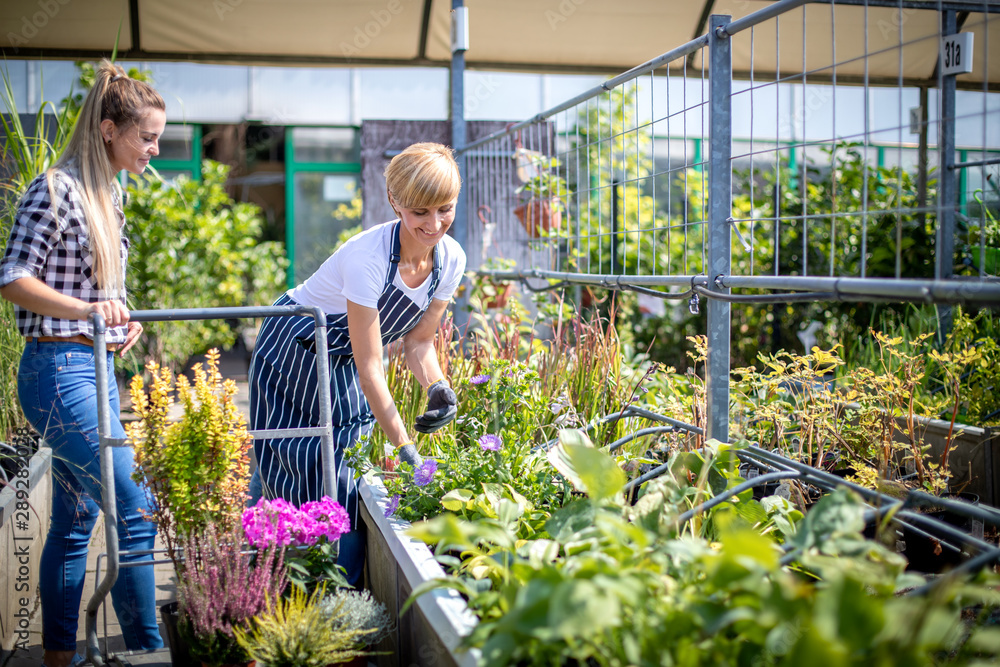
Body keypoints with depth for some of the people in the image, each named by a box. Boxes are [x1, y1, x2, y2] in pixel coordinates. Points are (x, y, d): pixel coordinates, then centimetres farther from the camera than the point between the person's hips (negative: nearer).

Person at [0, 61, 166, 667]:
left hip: (96, 368, 9)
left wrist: (119, 319, 6)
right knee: (135, 511, -11)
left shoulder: (110, 192, 14)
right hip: (59, 371, -9)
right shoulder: (56, 189, -13)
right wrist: (84, 309, -28)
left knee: (76, 518, 15)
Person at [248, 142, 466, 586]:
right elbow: (369, 365, -32)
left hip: (346, 364, 6)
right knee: (290, 468, -4)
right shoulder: (368, 257, -34)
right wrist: (404, 448, -34)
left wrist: (437, 387, -23)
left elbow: (418, 340, -3)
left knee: (353, 474, 3)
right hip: (295, 353, -5)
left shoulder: (451, 259, -15)